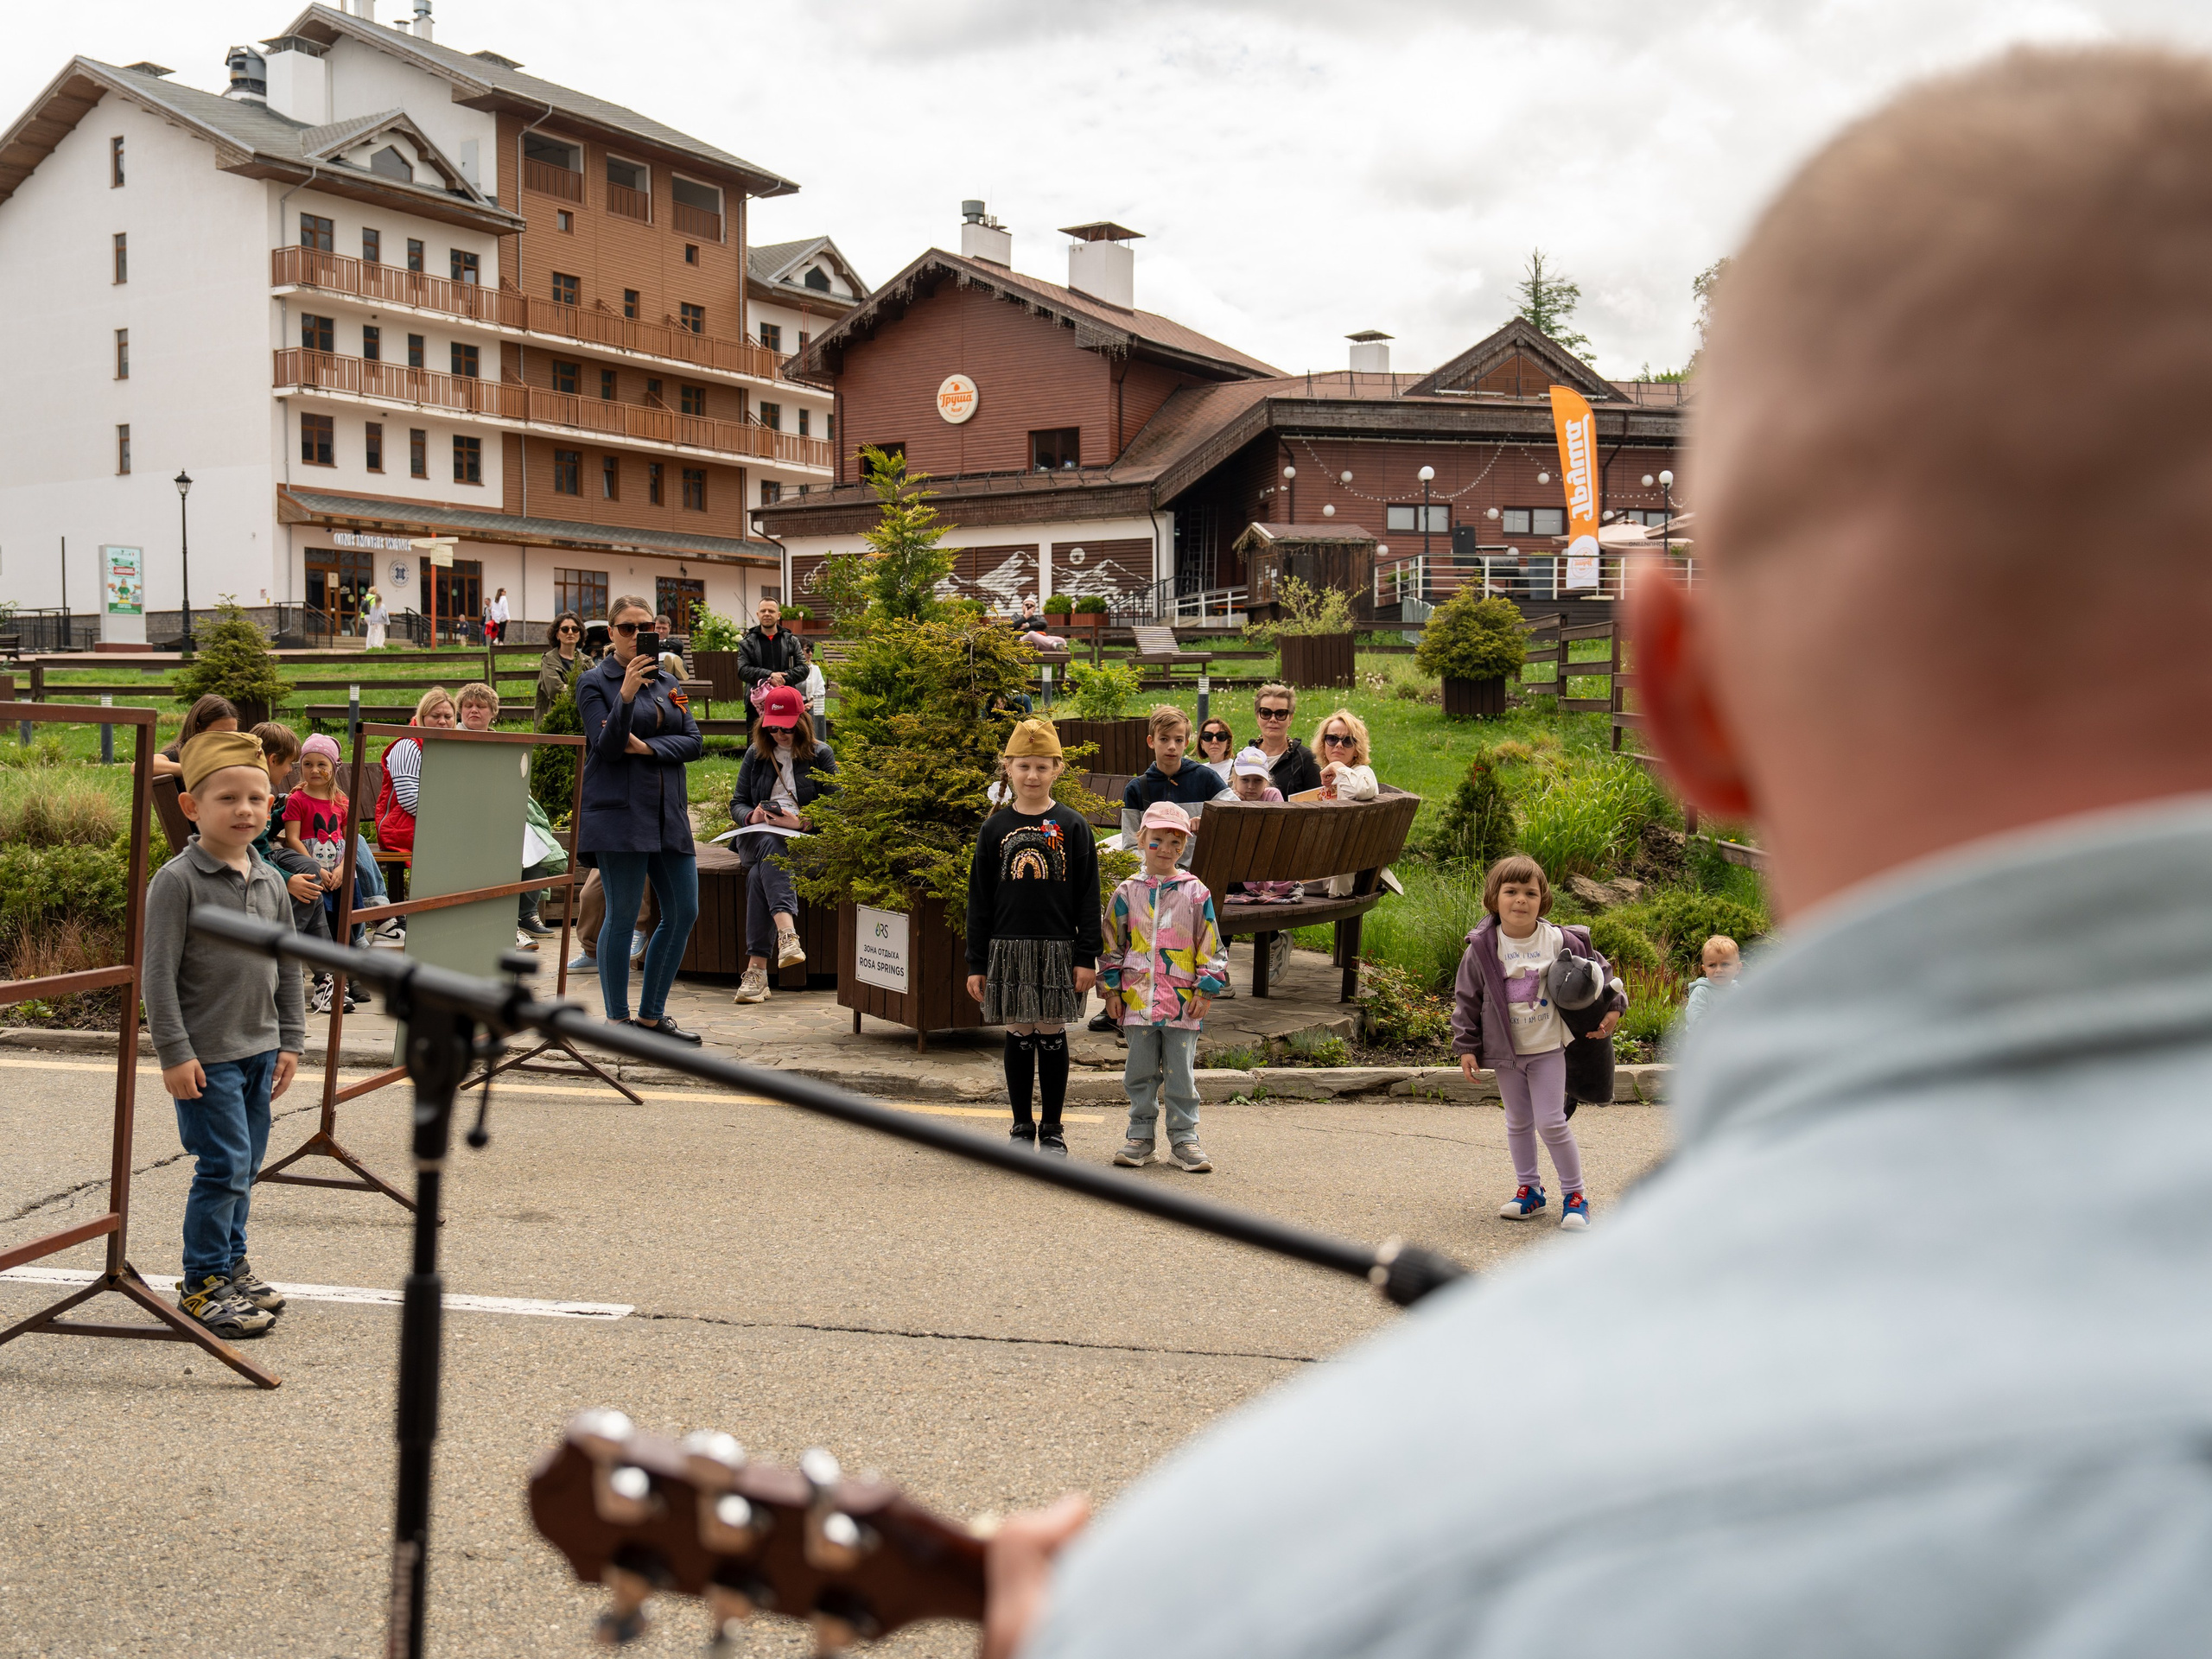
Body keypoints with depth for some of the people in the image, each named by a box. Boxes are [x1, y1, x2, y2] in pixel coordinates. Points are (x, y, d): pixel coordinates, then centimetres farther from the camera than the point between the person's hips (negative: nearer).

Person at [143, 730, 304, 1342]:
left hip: (260, 1050, 6)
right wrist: (175, 1053, -15)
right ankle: (202, 1285, 4)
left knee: (245, 1166, 14)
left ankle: (232, 1263, 28)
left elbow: (288, 968, 15)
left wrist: (290, 1040, 11)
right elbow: (158, 974, -13)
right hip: (206, 1055, -6)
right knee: (223, 1167, -7)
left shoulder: (270, 882, 8)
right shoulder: (177, 881, -12)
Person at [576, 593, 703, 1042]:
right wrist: (626, 694, -24)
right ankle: (617, 1019, 8)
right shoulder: (594, 682, 0)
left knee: (683, 912, 5)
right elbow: (607, 746, -11)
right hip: (620, 814, -6)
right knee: (623, 917, -3)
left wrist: (647, 747, -9)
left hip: (669, 813, 6)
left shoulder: (668, 682, 16)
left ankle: (651, 1014, 17)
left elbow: (693, 743, 7)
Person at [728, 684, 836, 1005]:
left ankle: (757, 968, -42)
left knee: (759, 875, -34)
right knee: (770, 846, -37)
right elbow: (737, 803, 13)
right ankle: (787, 934, -54)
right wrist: (752, 816, -11)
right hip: (759, 838, 2)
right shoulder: (755, 755, 15)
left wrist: (800, 821, -18)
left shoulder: (820, 755, 6)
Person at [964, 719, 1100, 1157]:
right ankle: (1022, 1127, 19)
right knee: (1019, 1036, 7)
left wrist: (1087, 957, -5)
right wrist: (976, 963, 2)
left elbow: (1088, 897, 0)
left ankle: (1052, 1129, 16)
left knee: (1051, 1035, 5)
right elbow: (979, 899, 5)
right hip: (1008, 949, 1)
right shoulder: (996, 828, 3)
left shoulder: (1072, 826, 0)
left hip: (1058, 949, -1)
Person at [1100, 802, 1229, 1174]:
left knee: (1181, 1074, 3)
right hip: (1138, 999, 1)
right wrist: (1111, 989, 5)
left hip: (1183, 1000, -1)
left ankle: (1184, 1139, 11)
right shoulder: (1127, 892, 5)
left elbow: (1210, 945, 4)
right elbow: (1112, 944, 9)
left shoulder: (1196, 893, 2)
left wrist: (1206, 990, -2)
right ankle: (1141, 1135, 19)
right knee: (1140, 1071, 8)